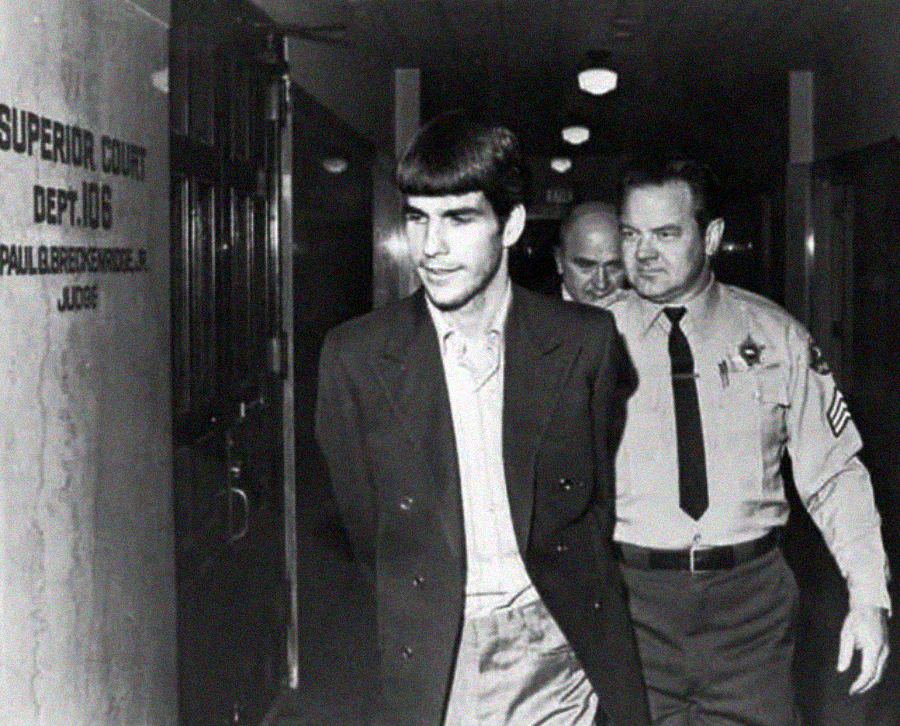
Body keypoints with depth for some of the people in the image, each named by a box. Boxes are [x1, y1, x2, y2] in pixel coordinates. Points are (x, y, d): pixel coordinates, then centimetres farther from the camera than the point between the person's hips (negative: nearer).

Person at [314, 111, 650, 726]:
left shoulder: (587, 341, -5)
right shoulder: (354, 357, -5)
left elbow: (602, 498, 9)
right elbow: (364, 521, 6)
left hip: (564, 658, 1)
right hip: (431, 671, 0)